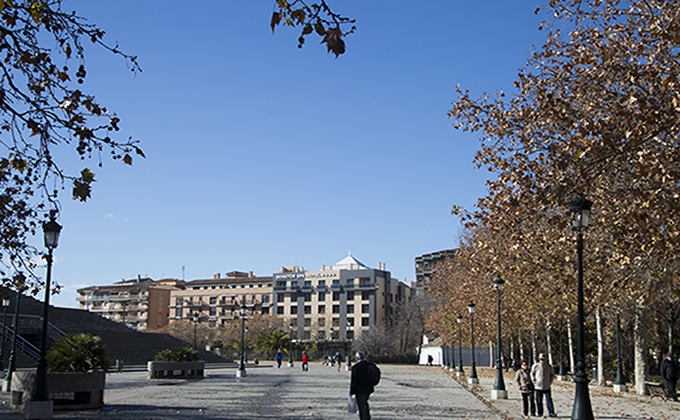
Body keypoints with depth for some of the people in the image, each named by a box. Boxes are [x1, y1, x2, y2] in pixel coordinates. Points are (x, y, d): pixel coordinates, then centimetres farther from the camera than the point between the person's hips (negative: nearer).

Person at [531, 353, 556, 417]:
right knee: (539, 400, 3)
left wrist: (550, 382, 6)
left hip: (547, 387, 1)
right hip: (538, 387, -1)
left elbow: (552, 374, 15)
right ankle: (540, 413, 13)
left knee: (549, 400, -4)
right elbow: (532, 374, 9)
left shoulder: (549, 367, -3)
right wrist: (534, 381, 2)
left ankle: (551, 413, 0)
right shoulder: (536, 366, -7)